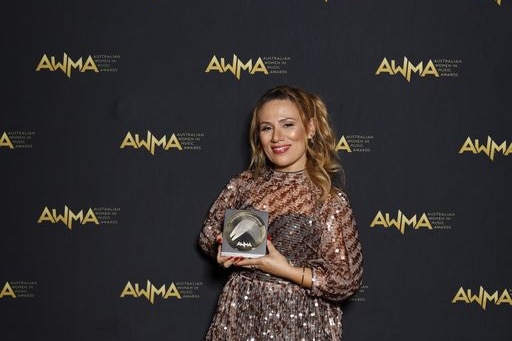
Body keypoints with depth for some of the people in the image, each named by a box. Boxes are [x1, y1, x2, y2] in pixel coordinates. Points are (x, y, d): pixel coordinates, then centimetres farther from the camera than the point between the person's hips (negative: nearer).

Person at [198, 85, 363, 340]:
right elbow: (208, 235, 10)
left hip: (299, 320, -3)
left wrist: (286, 270, -18)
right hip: (240, 313, 3)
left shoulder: (330, 201, -11)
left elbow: (346, 280, -11)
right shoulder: (244, 184, -1)